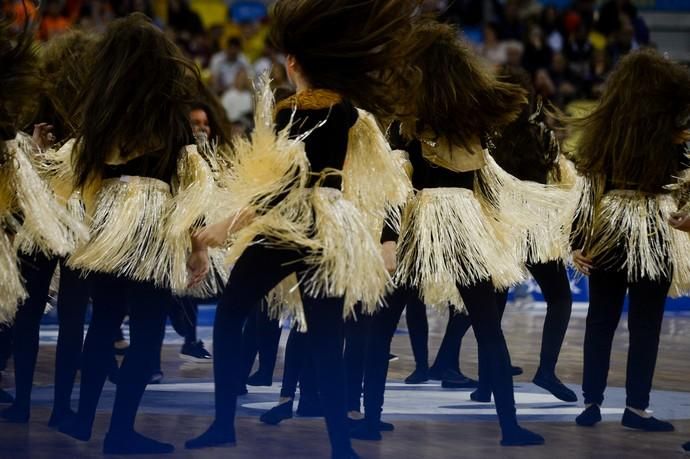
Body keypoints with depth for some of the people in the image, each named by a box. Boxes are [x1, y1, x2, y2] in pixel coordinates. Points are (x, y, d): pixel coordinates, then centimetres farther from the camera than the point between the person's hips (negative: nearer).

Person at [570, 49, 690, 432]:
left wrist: (578, 241, 5)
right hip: (653, 234, -4)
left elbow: (586, 188, 2)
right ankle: (636, 407, 6)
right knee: (645, 324, 4)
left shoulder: (599, 130, 0)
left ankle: (592, 402, 12)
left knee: (600, 320, 10)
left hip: (607, 235, 4)